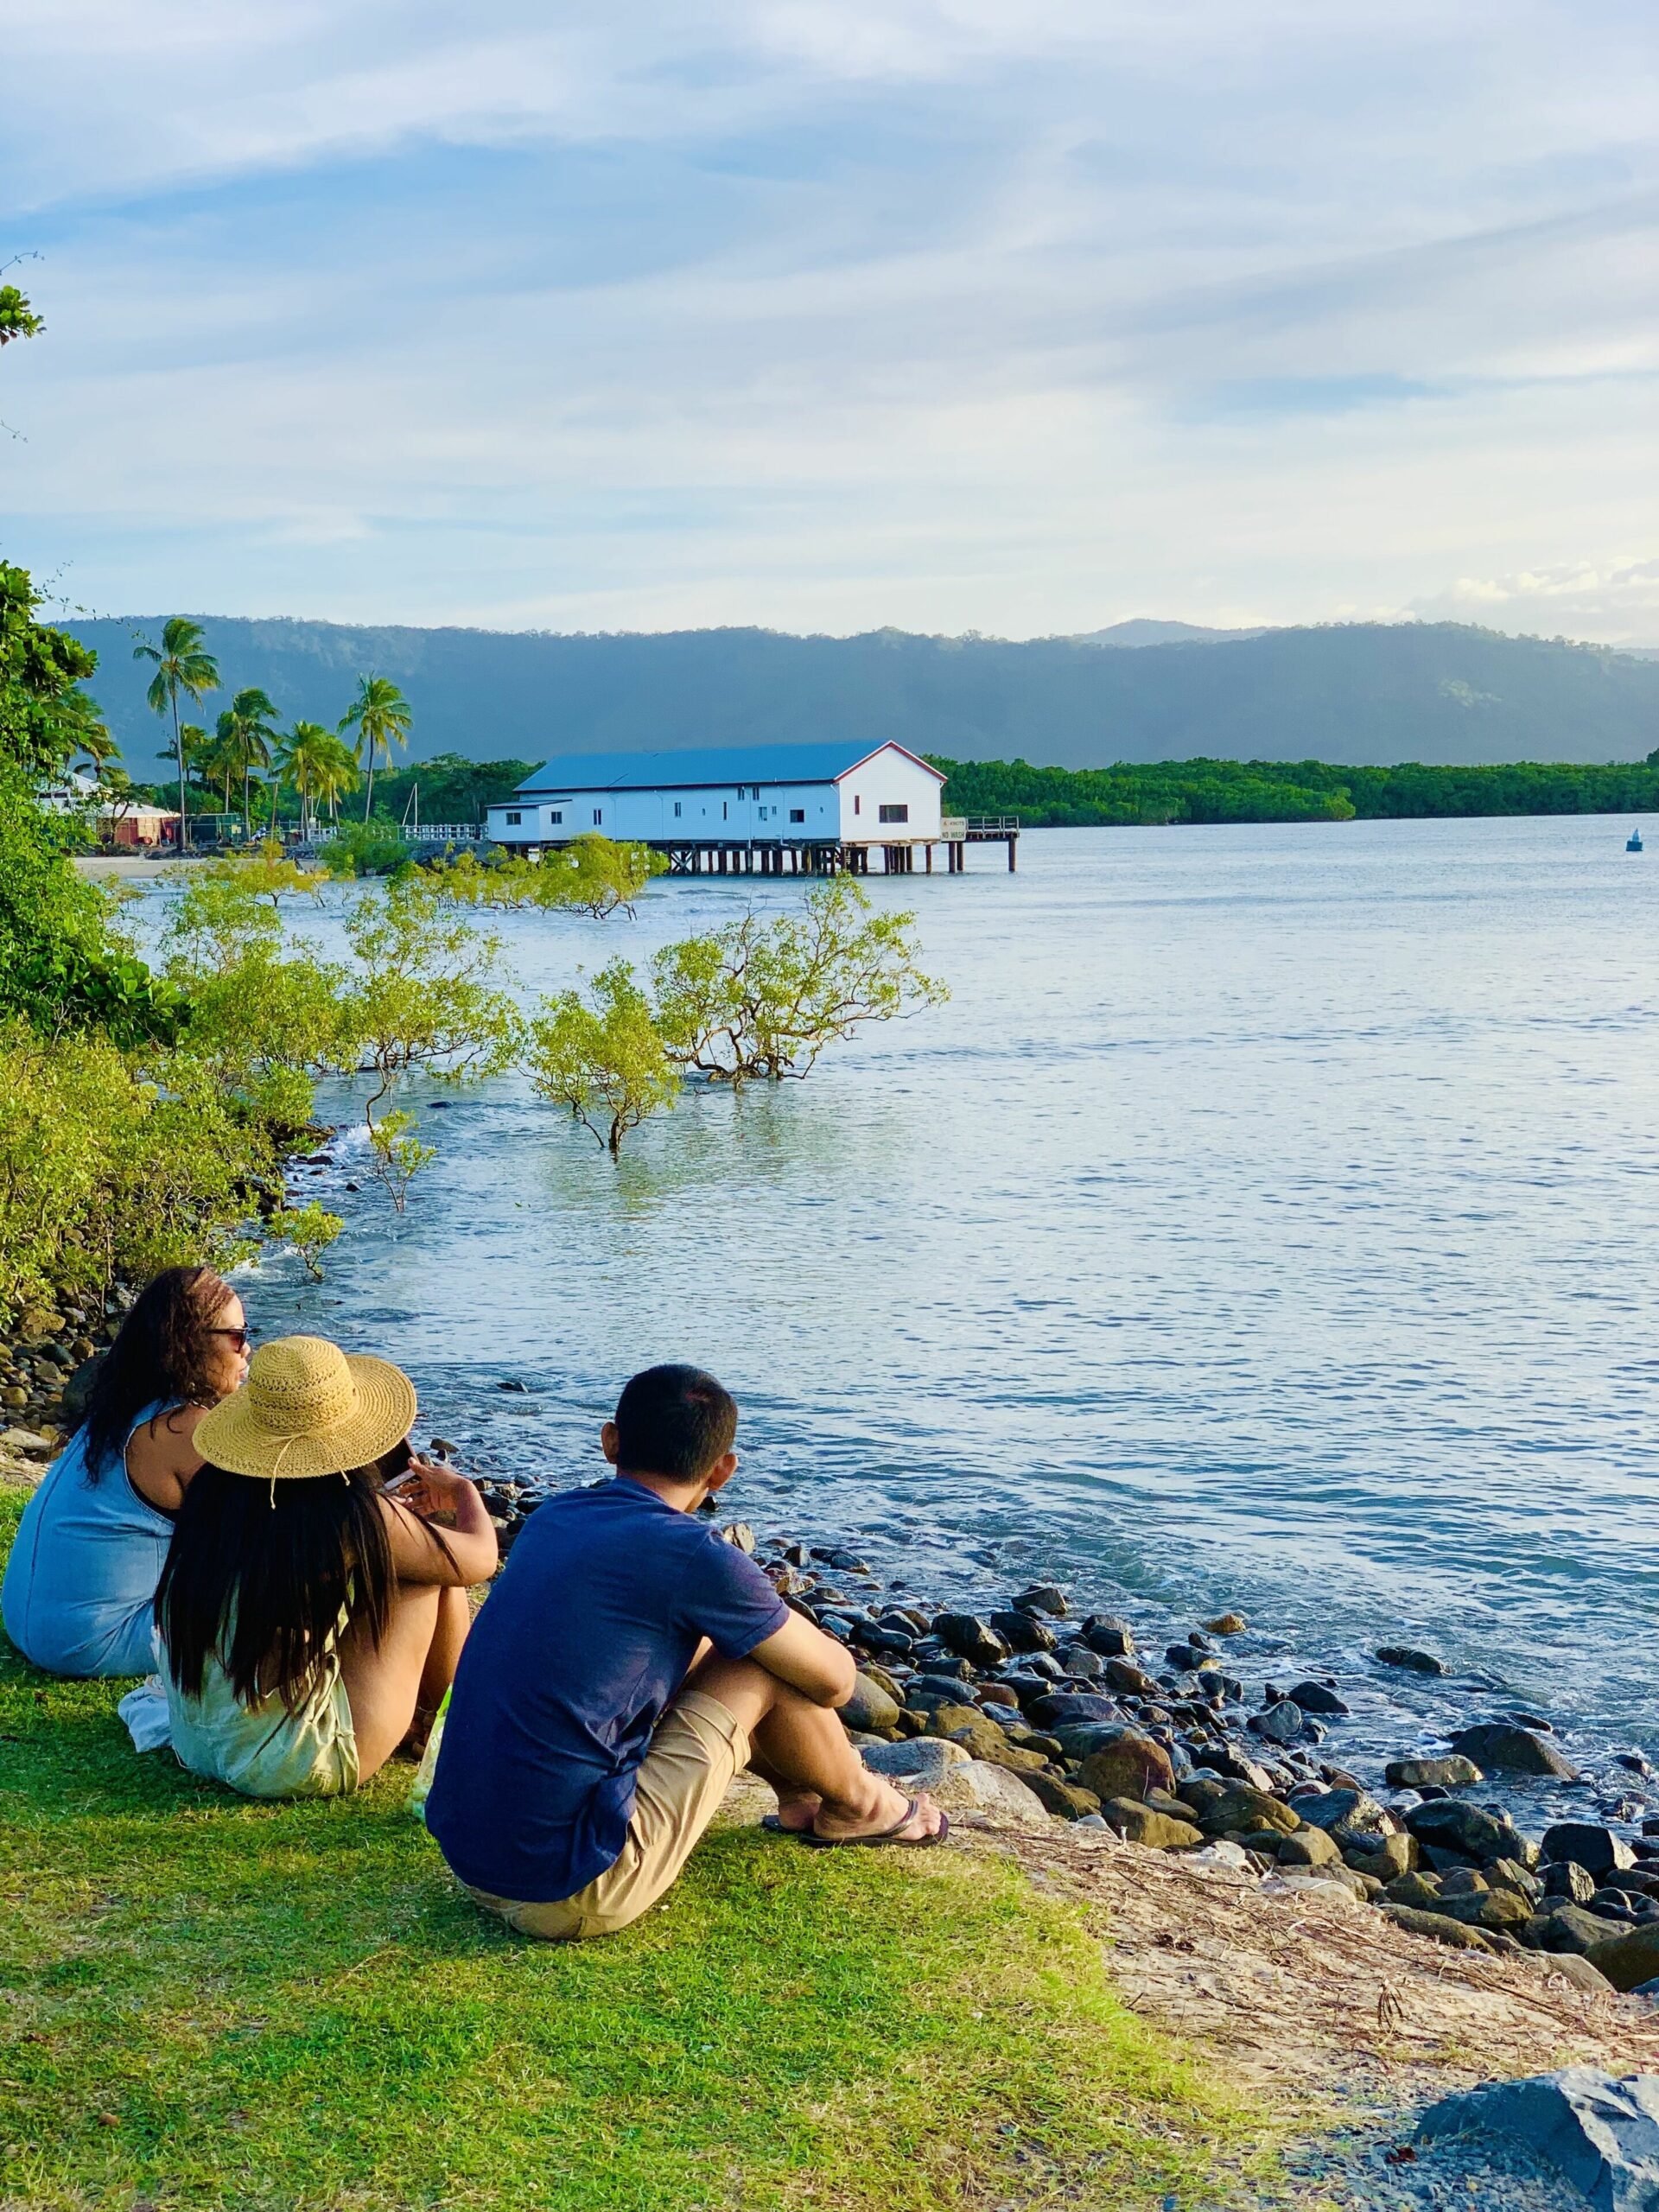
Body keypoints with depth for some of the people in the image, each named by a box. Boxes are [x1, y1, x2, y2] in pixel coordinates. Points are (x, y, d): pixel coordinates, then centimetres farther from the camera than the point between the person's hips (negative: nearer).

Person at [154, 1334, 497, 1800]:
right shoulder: (357, 1517, -16)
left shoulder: (211, 1491, -2)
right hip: (299, 1771, -6)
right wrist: (462, 1490, 21)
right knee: (434, 1573, 6)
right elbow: (479, 1559, 0)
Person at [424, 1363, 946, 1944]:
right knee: (767, 1666, 3)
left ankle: (801, 1795, 40)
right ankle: (856, 1804, 29)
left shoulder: (550, 1519, 7)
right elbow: (834, 1680, 2)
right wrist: (796, 1632, 25)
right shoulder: (696, 1557, -13)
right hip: (570, 1896, -7)